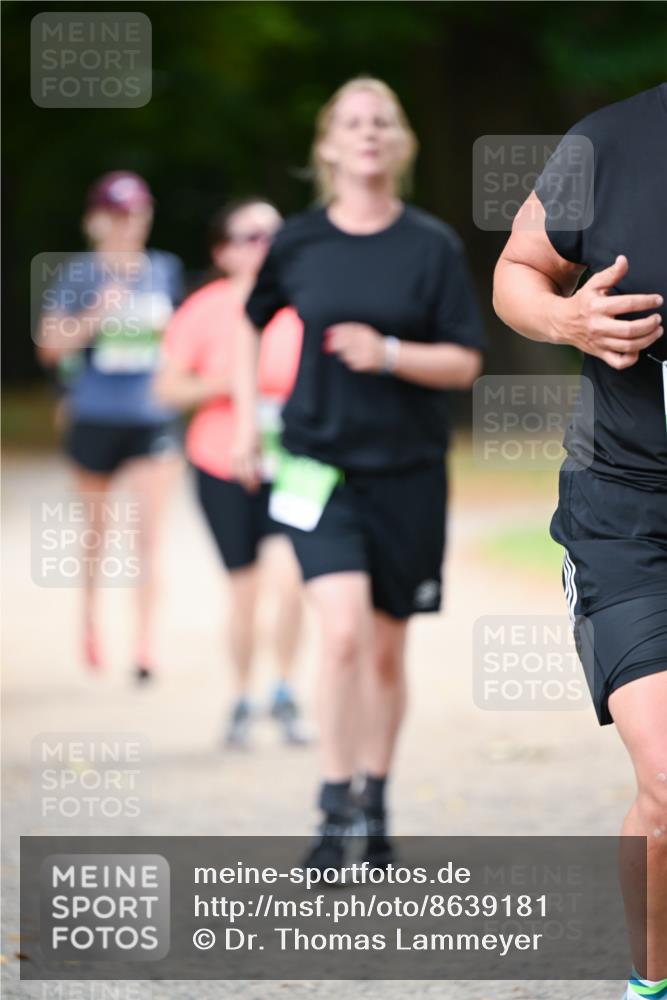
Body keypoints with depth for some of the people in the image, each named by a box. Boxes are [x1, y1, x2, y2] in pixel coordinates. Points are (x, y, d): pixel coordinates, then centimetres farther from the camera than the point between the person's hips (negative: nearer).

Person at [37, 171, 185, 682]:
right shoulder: (76, 275, -2)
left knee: (151, 530, -11)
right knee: (98, 527, 15)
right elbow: (50, 345, -6)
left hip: (153, 419, 1)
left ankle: (147, 641, -12)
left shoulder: (166, 270, 6)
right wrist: (96, 315, -18)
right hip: (95, 419, -1)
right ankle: (91, 615, 37)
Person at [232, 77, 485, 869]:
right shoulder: (298, 242, 0)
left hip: (408, 471, 1)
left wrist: (388, 353, -19)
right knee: (344, 632, -18)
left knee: (387, 649, 10)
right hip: (320, 467, -1)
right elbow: (252, 322, 19)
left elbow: (464, 363, -3)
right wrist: (246, 422, 14)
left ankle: (375, 807, 27)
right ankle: (334, 815, -11)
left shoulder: (433, 247, -2)